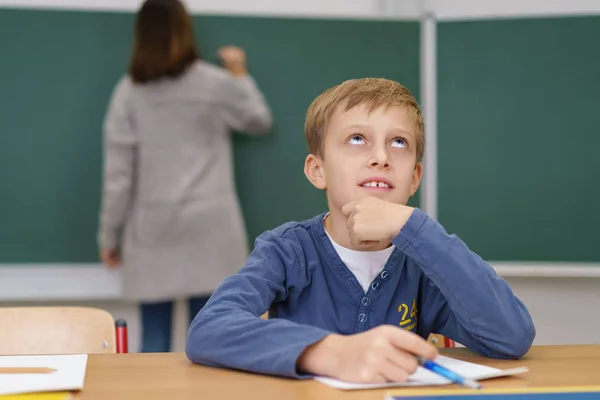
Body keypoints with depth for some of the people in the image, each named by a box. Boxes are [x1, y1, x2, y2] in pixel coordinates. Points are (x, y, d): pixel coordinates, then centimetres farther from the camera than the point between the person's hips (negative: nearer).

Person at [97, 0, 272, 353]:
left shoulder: (129, 91, -1)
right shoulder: (216, 83, -1)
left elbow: (118, 174, -3)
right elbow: (260, 121, 18)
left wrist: (109, 236, 6)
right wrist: (240, 74, 31)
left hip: (152, 229, 1)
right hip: (209, 226, 0)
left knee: (154, 340, 5)